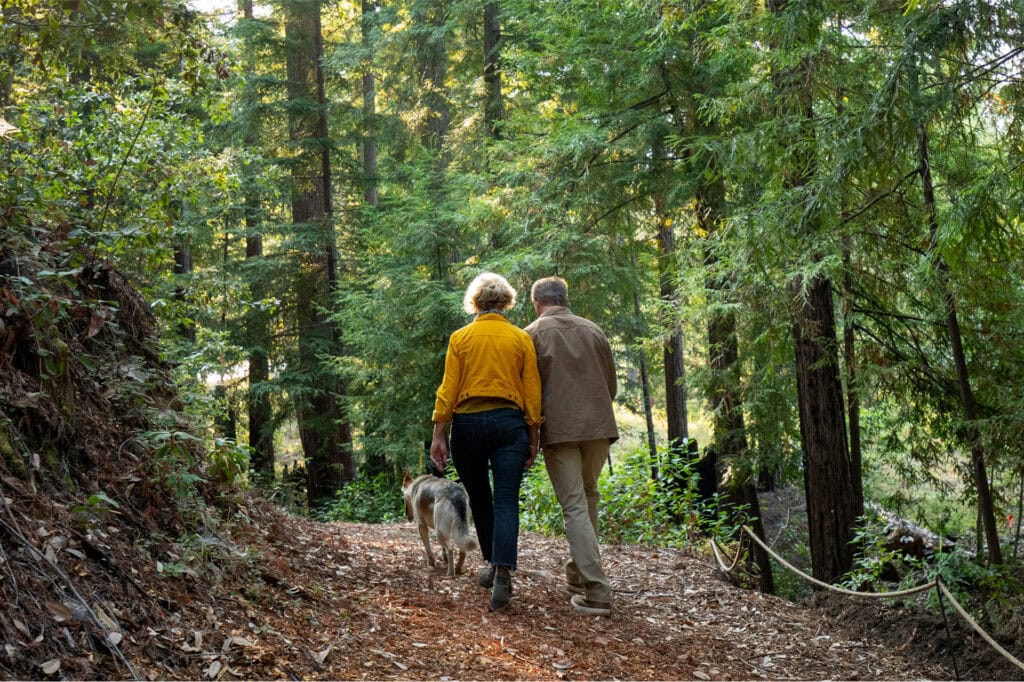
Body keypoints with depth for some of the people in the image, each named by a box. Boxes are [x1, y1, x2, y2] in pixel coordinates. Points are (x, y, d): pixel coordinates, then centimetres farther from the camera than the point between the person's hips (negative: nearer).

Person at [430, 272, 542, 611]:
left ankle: (492, 563, 31)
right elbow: (532, 392, 1)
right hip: (509, 422, -1)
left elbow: (448, 389, -2)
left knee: (479, 497, 18)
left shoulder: (460, 338, 2)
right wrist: (533, 438, 8)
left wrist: (438, 435, 0)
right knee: (506, 501, -3)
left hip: (468, 422, 1)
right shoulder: (521, 338, 3)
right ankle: (503, 572, -20)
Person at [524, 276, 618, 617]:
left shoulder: (532, 334, 0)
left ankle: (597, 592, -12)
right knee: (587, 496, 20)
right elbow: (611, 385, 15)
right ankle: (579, 573, 26)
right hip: (598, 425, 4)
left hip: (558, 429, -4)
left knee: (574, 506, -4)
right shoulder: (594, 331, 11)